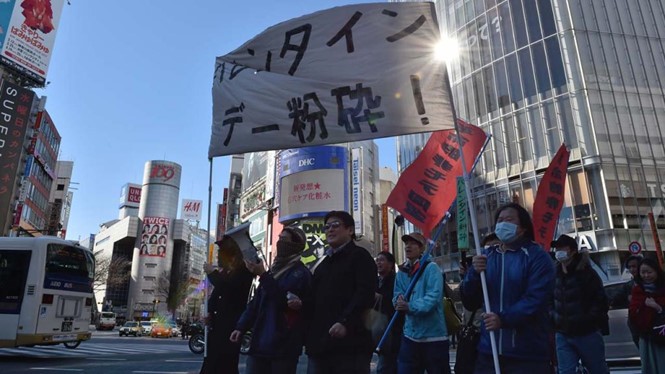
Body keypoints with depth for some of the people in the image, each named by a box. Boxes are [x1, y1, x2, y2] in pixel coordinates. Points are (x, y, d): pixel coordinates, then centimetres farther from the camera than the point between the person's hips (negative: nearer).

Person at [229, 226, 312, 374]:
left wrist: (263, 275, -22)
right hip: (260, 342, 7)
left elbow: (282, 299, -21)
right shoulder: (275, 269, 18)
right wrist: (241, 326, 13)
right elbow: (257, 301, 20)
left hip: (283, 345, -7)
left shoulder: (300, 273, -8)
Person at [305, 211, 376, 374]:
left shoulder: (360, 256, 0)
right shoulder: (323, 264, 25)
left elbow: (365, 293, -14)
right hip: (320, 342, 7)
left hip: (348, 341, -7)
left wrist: (345, 322, -25)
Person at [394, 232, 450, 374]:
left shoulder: (431, 268, -8)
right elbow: (397, 295, 5)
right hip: (410, 334, 5)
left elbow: (434, 297, -19)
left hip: (433, 335, -5)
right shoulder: (402, 272, 11)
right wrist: (399, 300, -18)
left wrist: (411, 307, -30)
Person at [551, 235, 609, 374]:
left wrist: (587, 319, -16)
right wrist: (554, 318, 7)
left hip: (587, 333, -4)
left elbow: (600, 301, -9)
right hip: (562, 335, 4)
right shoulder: (555, 273, 5)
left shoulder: (587, 272, -9)